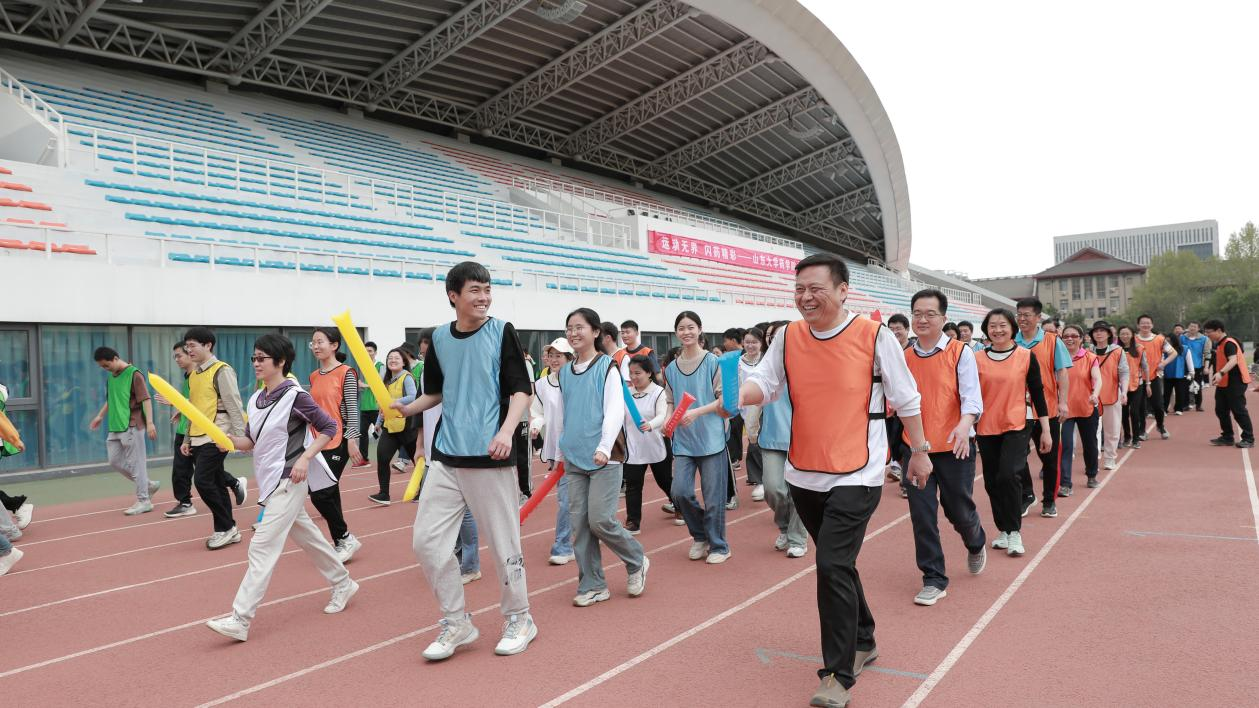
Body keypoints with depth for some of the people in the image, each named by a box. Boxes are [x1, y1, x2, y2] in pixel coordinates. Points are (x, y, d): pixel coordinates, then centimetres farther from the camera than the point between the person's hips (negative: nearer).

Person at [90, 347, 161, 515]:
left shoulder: (134, 374, -11)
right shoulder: (111, 377, 13)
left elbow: (146, 399, -16)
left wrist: (150, 422, -22)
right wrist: (101, 416, 25)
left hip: (132, 427, -8)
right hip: (115, 427, 8)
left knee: (135, 463, -3)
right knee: (115, 461, 10)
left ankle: (144, 501, 5)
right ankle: (148, 485, 22)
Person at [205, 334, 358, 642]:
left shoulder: (295, 396, -13)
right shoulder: (255, 400, 9)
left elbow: (329, 428, -10)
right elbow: (251, 442, 13)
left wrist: (304, 458, -19)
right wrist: (231, 439, -7)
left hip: (289, 480, -8)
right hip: (270, 481, 8)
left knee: (262, 546, -10)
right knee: (307, 536, 17)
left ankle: (240, 620, -7)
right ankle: (343, 584, 34)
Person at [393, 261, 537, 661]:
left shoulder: (501, 332, -2)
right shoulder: (439, 339, 9)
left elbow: (521, 389, -5)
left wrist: (507, 430, -21)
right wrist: (407, 408, 0)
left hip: (490, 456, -4)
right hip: (446, 457, 5)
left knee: (503, 542, 3)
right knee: (426, 540, 3)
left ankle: (518, 619, 25)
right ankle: (456, 623, 19)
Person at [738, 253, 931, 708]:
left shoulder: (874, 336, -9)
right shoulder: (788, 338, 1)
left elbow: (906, 398, 0)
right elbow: (765, 381, -5)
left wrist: (919, 451, 6)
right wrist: (739, 395, -28)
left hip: (855, 477, -5)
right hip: (805, 476, 5)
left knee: (832, 567, -12)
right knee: (836, 564, 19)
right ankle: (863, 641, 41)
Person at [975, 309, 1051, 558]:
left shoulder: (1026, 356, -2)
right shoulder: (978, 359, 2)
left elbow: (1037, 393, 2)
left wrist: (1045, 430, 1)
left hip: (1017, 427, -3)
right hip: (986, 429, 3)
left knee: (1009, 475, -17)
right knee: (992, 481, 7)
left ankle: (1014, 532, -3)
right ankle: (1003, 530, 24)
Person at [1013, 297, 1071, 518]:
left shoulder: (1052, 341, -1)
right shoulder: (1011, 342, 2)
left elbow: (1062, 373, -2)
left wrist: (1062, 402, -11)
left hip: (1047, 409, -1)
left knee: (1050, 458, 8)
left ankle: (1050, 500, 22)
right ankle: (1026, 495, 18)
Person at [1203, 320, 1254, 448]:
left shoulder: (1229, 343, -17)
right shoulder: (1219, 344, 12)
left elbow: (1233, 360, -31)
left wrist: (1221, 373, -44)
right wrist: (1217, 376, 25)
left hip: (1235, 382, -9)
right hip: (1223, 383, 9)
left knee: (1238, 410, -6)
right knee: (1221, 410, 10)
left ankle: (1249, 439, 1)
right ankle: (1227, 437, 18)